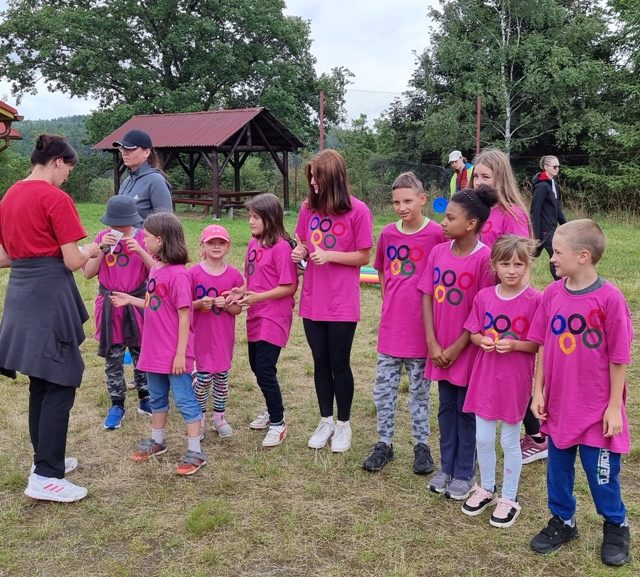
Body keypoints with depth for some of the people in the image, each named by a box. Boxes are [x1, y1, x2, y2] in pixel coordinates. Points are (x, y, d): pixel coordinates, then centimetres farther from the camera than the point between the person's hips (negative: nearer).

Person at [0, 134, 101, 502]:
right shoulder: (56, 199, -13)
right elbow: (73, 261, -14)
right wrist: (91, 250, 5)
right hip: (50, 297, -9)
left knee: (40, 383, 17)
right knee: (60, 385, -3)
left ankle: (47, 459, 27)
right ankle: (45, 477, -1)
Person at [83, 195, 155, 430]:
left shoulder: (143, 238, -7)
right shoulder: (102, 237, -3)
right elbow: (88, 273, -6)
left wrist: (140, 251, -24)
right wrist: (102, 248, -18)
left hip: (138, 304, -1)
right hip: (110, 307, 1)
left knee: (142, 354, 10)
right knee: (113, 358, 8)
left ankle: (145, 399, 26)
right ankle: (116, 405, 19)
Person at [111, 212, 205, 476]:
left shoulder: (178, 274, -20)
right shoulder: (155, 269, 6)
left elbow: (184, 316, -19)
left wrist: (180, 354, -18)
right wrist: (130, 300, 13)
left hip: (174, 353, -9)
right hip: (154, 350, 9)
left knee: (185, 399, 1)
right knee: (156, 397, 21)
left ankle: (195, 452, 11)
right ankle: (157, 441, 38)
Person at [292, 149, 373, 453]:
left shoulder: (357, 211, -12)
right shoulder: (308, 207, 2)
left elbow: (364, 257, -7)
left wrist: (330, 255, -20)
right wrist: (300, 252, -8)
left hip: (342, 303, -4)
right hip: (312, 300, 4)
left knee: (339, 363, 7)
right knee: (320, 363, 14)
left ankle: (343, 425, 25)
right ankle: (326, 421, 31)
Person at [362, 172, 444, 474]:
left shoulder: (436, 234, -11)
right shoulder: (388, 233, 2)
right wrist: (389, 303, 10)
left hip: (421, 327, -4)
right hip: (390, 325, 4)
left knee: (419, 390, 11)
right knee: (383, 389, 10)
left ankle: (422, 445, 26)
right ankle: (384, 443, 25)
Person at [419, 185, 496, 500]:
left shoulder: (485, 258, -16)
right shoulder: (438, 252, -1)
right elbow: (427, 298, 1)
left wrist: (457, 347, -12)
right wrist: (432, 343, -6)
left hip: (467, 350, -5)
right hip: (440, 350, 5)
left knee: (467, 411, 9)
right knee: (446, 408, 17)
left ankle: (465, 474, 24)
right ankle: (446, 467, 31)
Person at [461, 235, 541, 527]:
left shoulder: (535, 300, -12)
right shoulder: (483, 297, -2)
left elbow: (540, 344, -9)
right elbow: (473, 334, 6)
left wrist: (513, 345, -24)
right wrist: (482, 341, -14)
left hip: (516, 379, -3)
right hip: (485, 376, 4)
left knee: (510, 441, 10)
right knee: (483, 439, 13)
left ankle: (509, 498, 28)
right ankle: (486, 489, 36)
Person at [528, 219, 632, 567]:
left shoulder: (609, 298, -19)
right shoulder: (552, 293, -4)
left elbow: (618, 358, -12)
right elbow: (543, 346, 4)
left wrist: (614, 406, -8)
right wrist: (538, 391, 4)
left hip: (596, 410, -4)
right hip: (558, 405, 5)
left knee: (601, 473, 11)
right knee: (558, 468, 18)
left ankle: (616, 527, 36)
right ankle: (562, 521, 39)